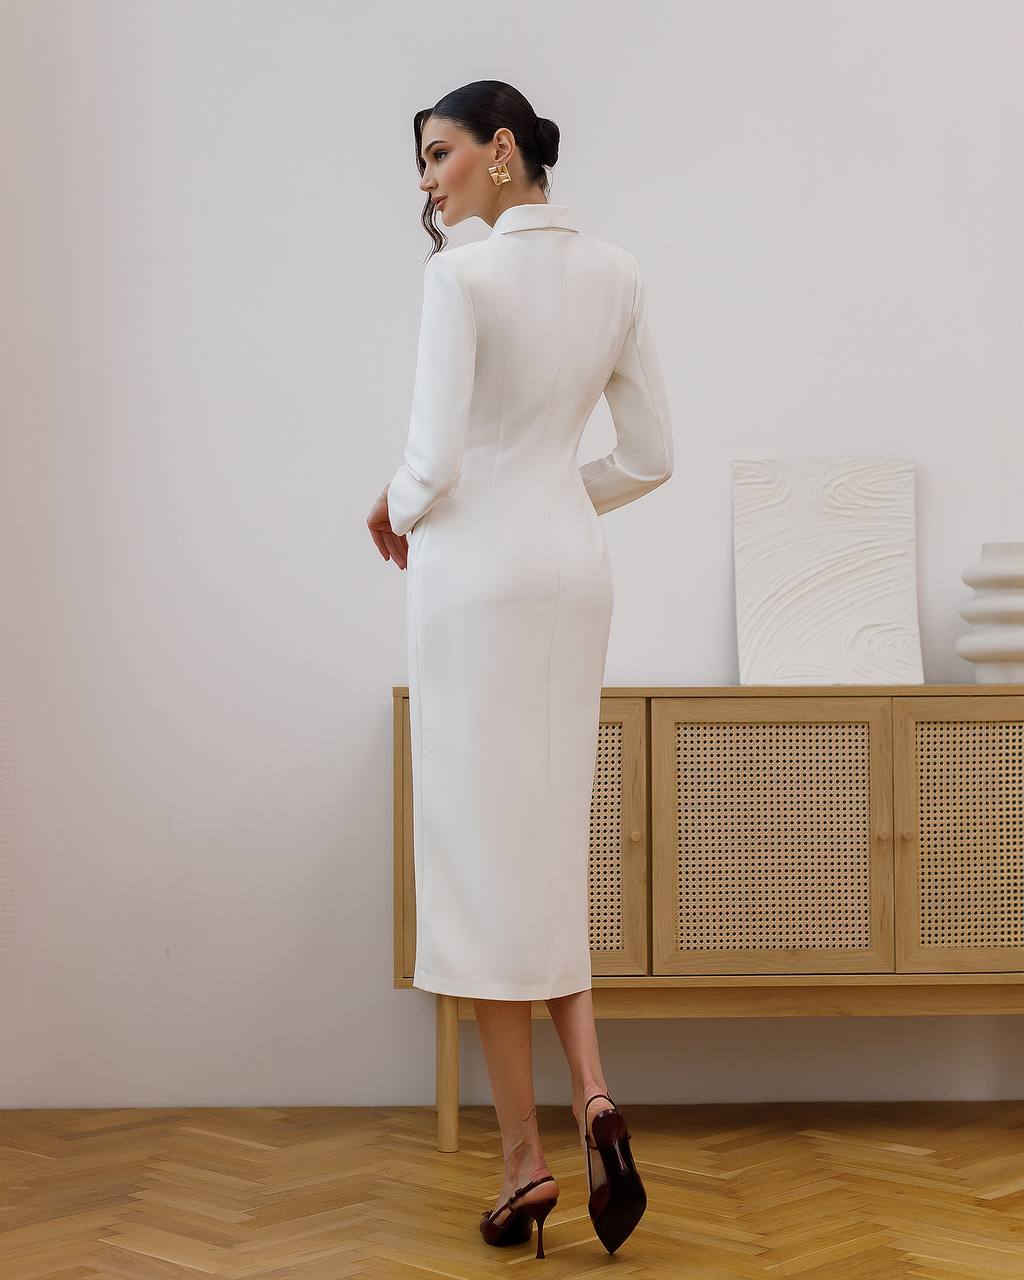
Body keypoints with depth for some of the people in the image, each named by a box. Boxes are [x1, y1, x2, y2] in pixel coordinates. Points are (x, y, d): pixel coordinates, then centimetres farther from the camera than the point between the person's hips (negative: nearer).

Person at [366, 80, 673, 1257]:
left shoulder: (463, 278, -13)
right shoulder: (615, 275, 7)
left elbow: (435, 463, -17)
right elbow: (649, 457, 10)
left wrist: (397, 512, 5)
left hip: (477, 570, -6)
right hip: (574, 568, 6)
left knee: (482, 848, 1)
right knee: (549, 844, 15)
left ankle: (525, 1159, 7)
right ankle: (592, 1095, -1)